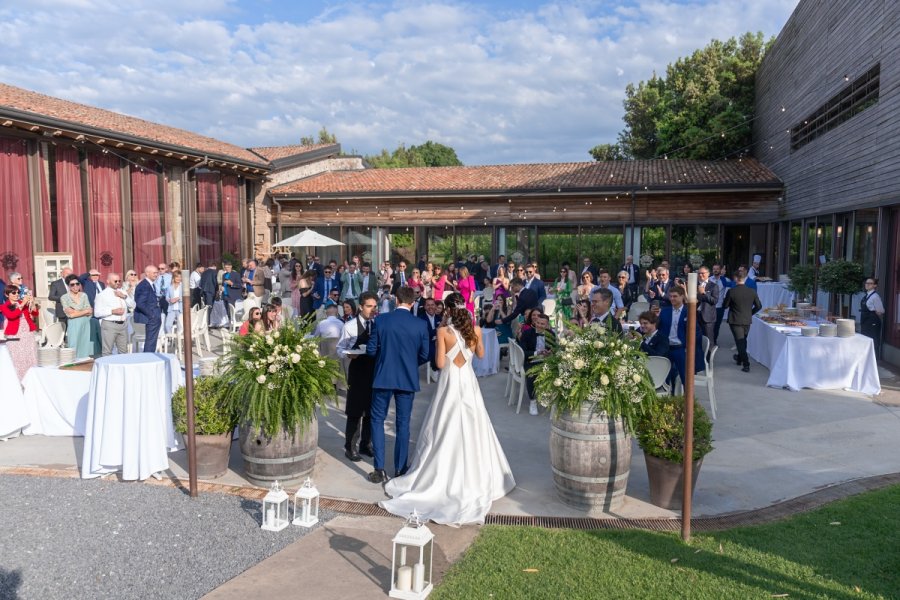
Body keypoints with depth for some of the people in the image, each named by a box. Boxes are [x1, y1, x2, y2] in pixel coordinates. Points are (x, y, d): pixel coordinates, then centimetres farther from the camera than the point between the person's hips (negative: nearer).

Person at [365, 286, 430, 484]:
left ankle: (379, 470, 8)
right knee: (403, 423, 11)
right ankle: (400, 468, 18)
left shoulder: (381, 320, -8)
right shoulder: (420, 324, -6)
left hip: (383, 377, -1)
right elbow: (424, 355, -1)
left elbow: (371, 350, -5)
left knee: (377, 420, 11)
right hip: (408, 378, 1)